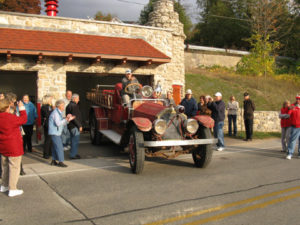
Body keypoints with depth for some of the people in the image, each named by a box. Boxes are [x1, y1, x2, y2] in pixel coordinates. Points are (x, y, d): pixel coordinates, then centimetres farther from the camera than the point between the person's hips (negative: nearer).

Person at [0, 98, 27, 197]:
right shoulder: (10, 117, -22)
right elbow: (23, 119, -10)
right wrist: (22, 108, 0)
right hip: (13, 147, -8)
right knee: (14, 167, 1)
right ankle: (12, 189, 4)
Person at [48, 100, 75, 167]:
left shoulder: (59, 113, 15)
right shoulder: (55, 113, -16)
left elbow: (63, 123, 14)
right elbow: (58, 123, -25)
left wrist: (69, 119, 0)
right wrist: (66, 119, -27)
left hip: (57, 132, 10)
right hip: (54, 133, -10)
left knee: (55, 147, 13)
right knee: (59, 147, -10)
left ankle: (53, 161, 20)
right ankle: (60, 162, -7)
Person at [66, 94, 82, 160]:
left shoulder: (69, 105, 14)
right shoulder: (74, 106, -18)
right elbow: (75, 117, -23)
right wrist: (79, 126, -17)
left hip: (70, 125, 10)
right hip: (74, 126, -10)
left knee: (73, 140, 18)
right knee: (75, 140, -4)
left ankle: (74, 153, 26)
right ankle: (73, 155, -1)